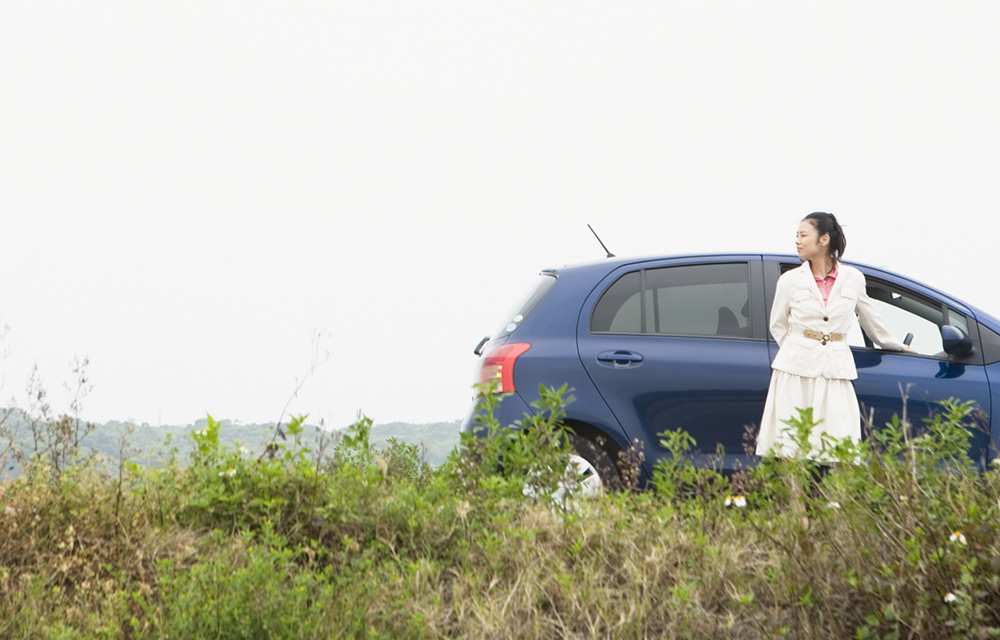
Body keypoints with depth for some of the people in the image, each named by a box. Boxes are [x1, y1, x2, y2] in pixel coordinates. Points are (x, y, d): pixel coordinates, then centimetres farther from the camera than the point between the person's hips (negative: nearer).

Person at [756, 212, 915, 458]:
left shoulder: (853, 279, 6)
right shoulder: (790, 280, 5)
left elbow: (871, 320, 23)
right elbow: (778, 326, 16)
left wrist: (896, 346, 34)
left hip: (836, 370, 1)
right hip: (795, 372, 0)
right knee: (791, 444, -6)